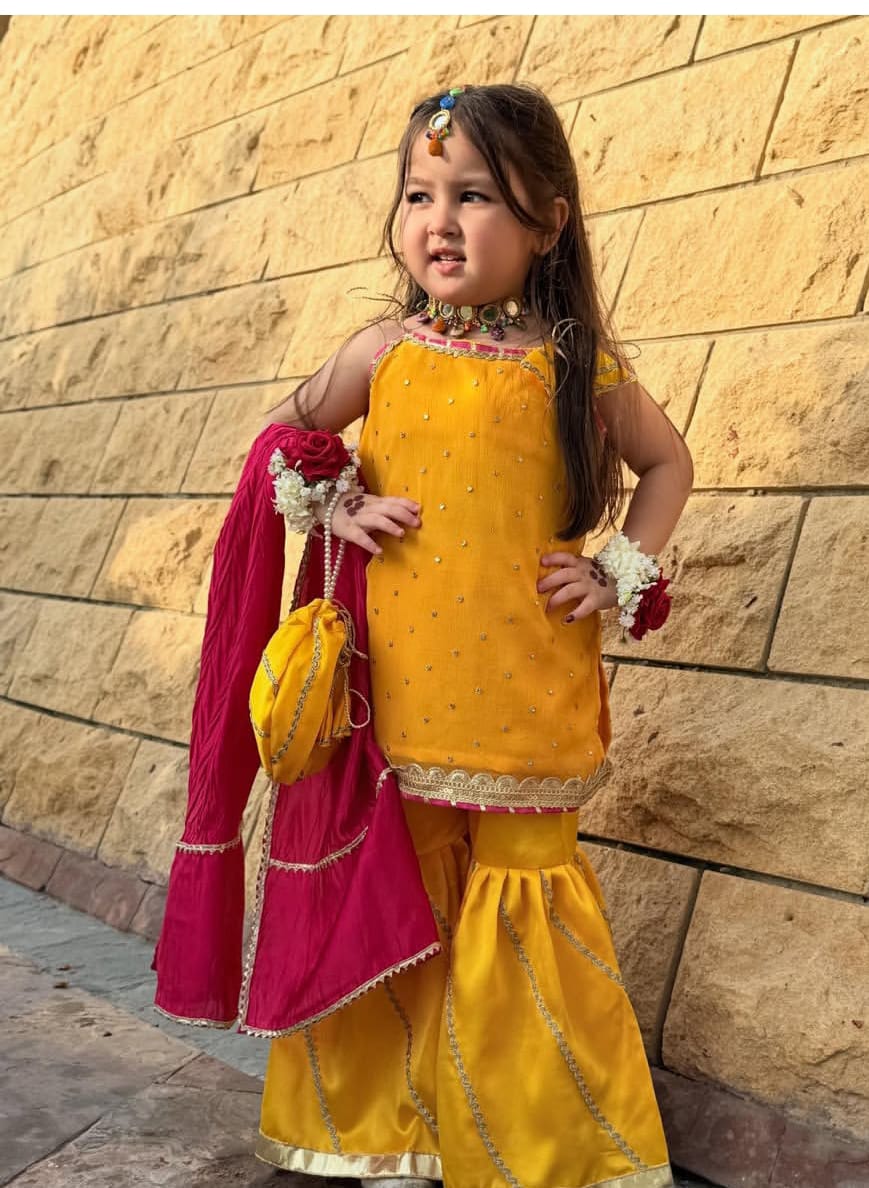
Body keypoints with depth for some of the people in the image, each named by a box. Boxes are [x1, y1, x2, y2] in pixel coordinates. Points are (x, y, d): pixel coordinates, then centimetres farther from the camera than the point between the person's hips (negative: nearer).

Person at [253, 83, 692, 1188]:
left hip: (526, 693, -1)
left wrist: (620, 575, 2)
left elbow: (666, 462, 13)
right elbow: (284, 432, 16)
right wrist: (334, 505, -2)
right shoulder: (385, 350, 2)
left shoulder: (576, 366, -1)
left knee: (519, 888, 8)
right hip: (399, 684, 2)